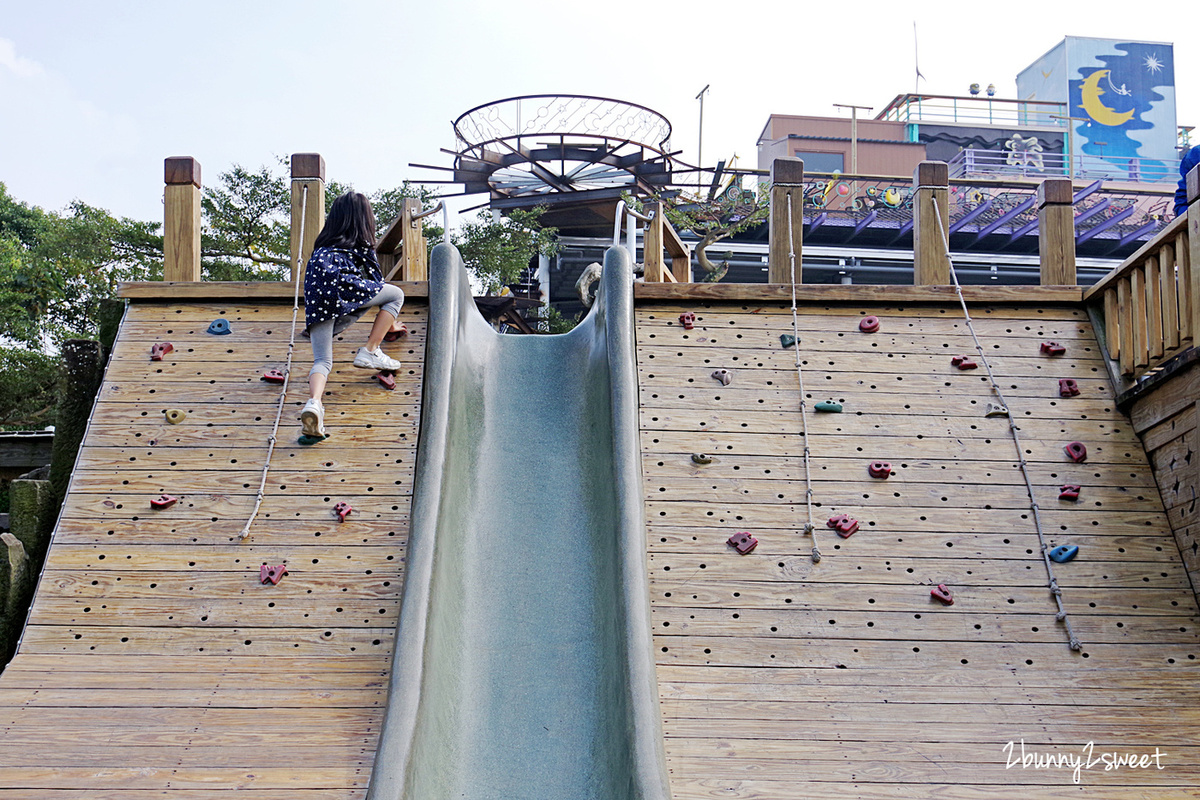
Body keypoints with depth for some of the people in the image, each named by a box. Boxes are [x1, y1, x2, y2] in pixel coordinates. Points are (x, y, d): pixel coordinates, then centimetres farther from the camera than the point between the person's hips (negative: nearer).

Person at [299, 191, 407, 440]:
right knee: (397, 294, 15)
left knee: (322, 361, 1)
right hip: (341, 288, -5)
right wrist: (388, 324, 38)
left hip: (314, 300, 5)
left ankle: (314, 402, -30)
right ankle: (369, 352, 5)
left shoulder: (322, 246, 34)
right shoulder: (361, 244, 19)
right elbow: (376, 281, 25)